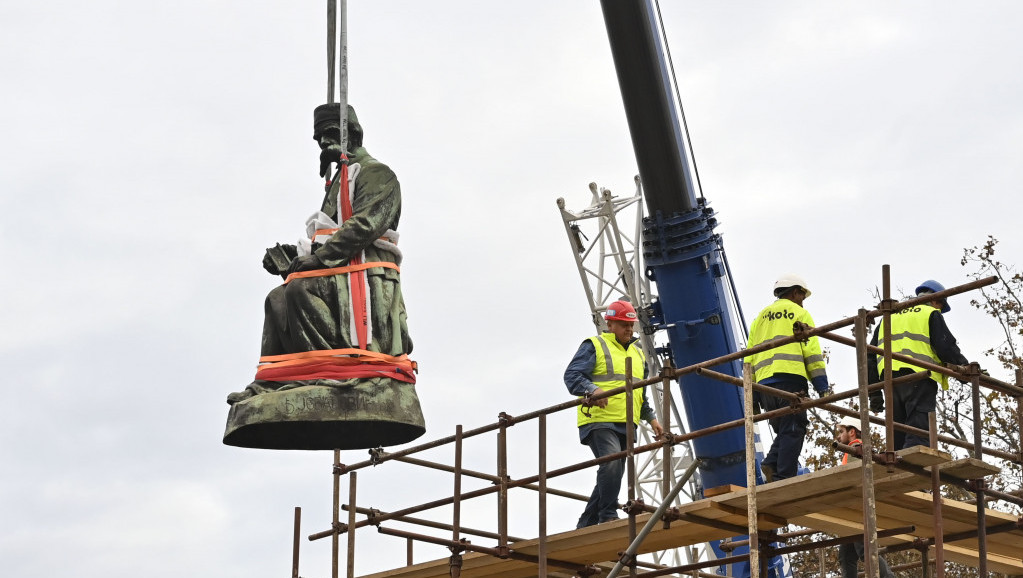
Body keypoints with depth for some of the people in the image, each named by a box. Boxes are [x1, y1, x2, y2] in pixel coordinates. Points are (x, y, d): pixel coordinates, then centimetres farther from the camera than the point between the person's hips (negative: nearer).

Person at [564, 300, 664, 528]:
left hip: (625, 424, 7)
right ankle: (608, 516, -20)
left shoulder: (637, 353, 25)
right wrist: (592, 389, -28)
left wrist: (650, 418, 21)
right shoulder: (594, 346, 2)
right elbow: (572, 375, -10)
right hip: (599, 421, -7)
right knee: (611, 463, -27)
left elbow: (641, 394, 33)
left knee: (613, 475, 6)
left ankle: (586, 525, 14)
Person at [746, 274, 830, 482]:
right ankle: (784, 479, -20)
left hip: (764, 383, 6)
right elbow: (811, 352, -1)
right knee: (792, 432, -8)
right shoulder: (799, 313, 9)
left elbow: (750, 357, 21)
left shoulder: (760, 318, 26)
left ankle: (772, 463, -12)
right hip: (790, 378, -6)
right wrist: (823, 388, -3)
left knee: (783, 431, 13)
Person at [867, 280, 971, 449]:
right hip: (919, 378, -6)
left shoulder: (889, 317, 29)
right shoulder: (931, 314, 10)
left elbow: (871, 356, 24)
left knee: (898, 438, 7)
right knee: (918, 436, -14)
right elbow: (946, 348, -2)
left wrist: (874, 392, 22)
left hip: (889, 380, 6)